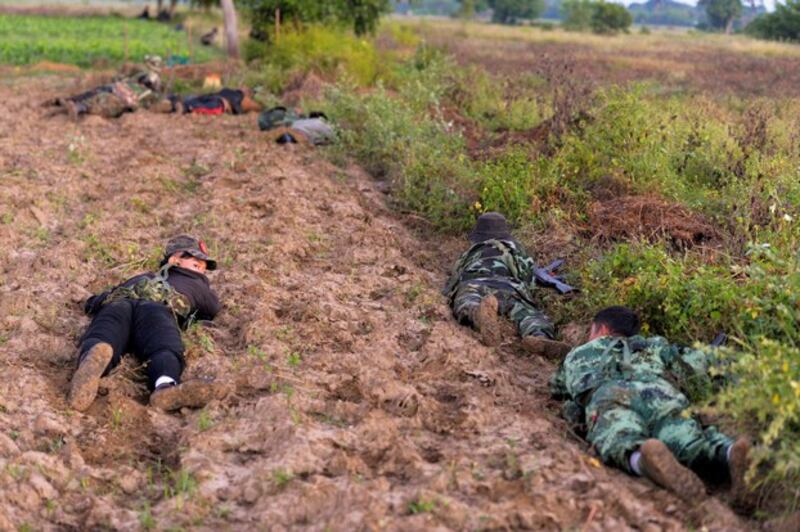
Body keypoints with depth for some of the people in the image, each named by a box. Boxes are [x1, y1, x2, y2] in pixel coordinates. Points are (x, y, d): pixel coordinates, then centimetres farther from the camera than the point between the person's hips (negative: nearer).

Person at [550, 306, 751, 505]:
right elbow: (697, 364, 34)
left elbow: (557, 386, 59)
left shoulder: (577, 354, 42)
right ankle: (729, 453, -56)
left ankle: (643, 459, -64)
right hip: (661, 393, 1)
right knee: (691, 441, -24)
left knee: (623, 445, -30)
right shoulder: (654, 346, 42)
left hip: (608, 396, -1)